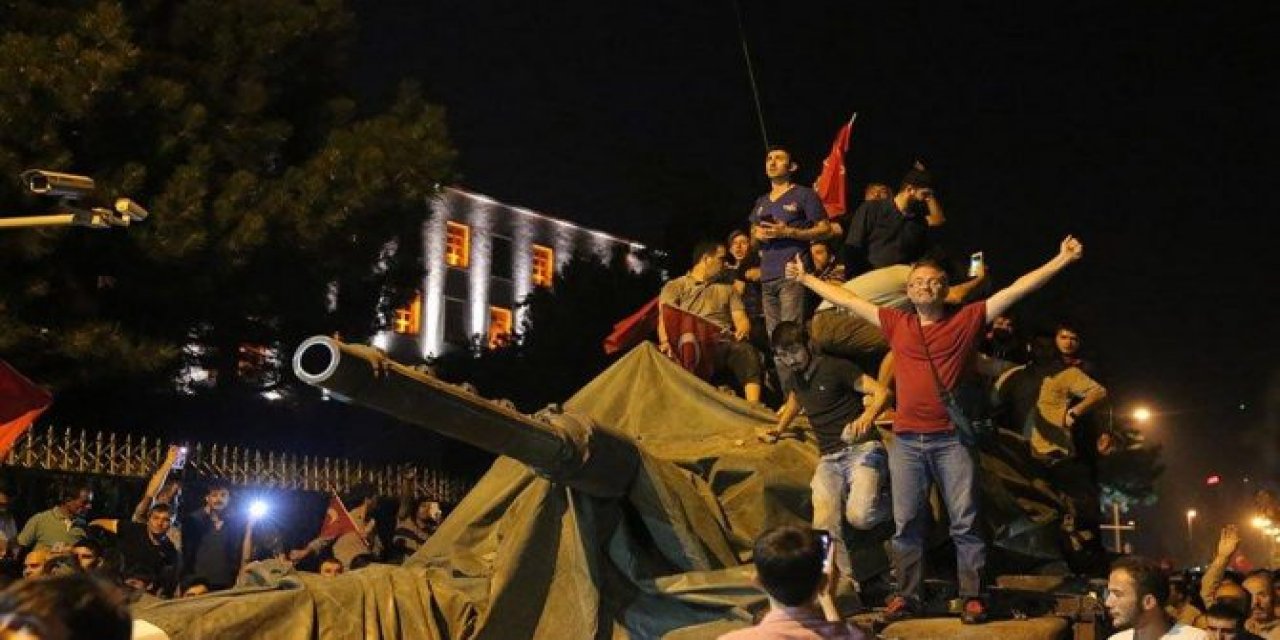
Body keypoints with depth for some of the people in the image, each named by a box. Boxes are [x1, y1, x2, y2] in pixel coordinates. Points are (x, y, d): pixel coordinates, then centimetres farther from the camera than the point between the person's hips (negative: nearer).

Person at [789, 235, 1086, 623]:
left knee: (965, 522, 0)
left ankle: (972, 597, 6)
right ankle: (907, 595, 15)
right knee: (907, 524, 7)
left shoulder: (966, 320, 4)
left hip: (951, 440, -2)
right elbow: (845, 299, 18)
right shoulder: (896, 324, 11)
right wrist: (804, 278, 22)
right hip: (907, 441, 3)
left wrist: (1063, 259, -3)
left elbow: (1018, 289, 1)